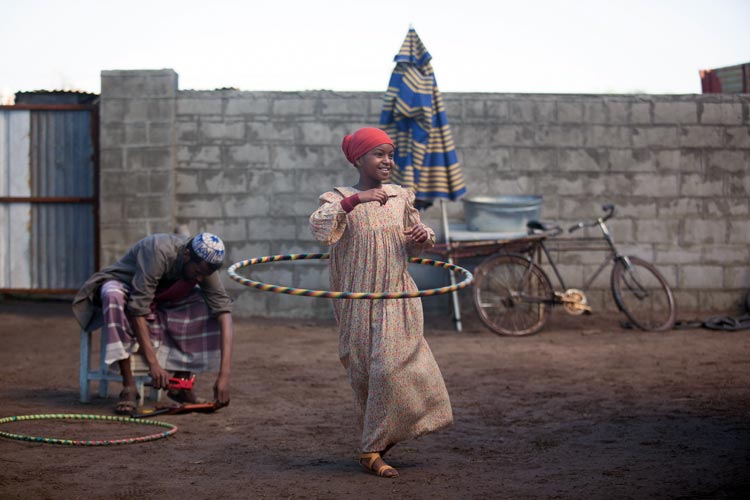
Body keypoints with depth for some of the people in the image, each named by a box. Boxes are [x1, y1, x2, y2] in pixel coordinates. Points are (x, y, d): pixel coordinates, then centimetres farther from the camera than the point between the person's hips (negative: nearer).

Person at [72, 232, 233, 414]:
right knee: (113, 296, -40)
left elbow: (223, 310, -26)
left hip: (162, 300, 5)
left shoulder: (204, 265, -20)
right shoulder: (159, 252, -36)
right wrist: (153, 363, -41)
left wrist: (224, 375, -35)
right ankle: (128, 387, -34)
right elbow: (137, 309, -37)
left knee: (211, 305, -20)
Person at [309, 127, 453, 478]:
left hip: (399, 301, 3)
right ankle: (372, 449, 15)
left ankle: (373, 446, 14)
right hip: (360, 303, -3)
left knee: (392, 367, -2)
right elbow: (319, 228, -26)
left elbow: (415, 247, 21)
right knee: (367, 373, 1)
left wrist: (424, 237, -3)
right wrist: (354, 200, -34)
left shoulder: (401, 198, 8)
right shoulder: (341, 199, -5)